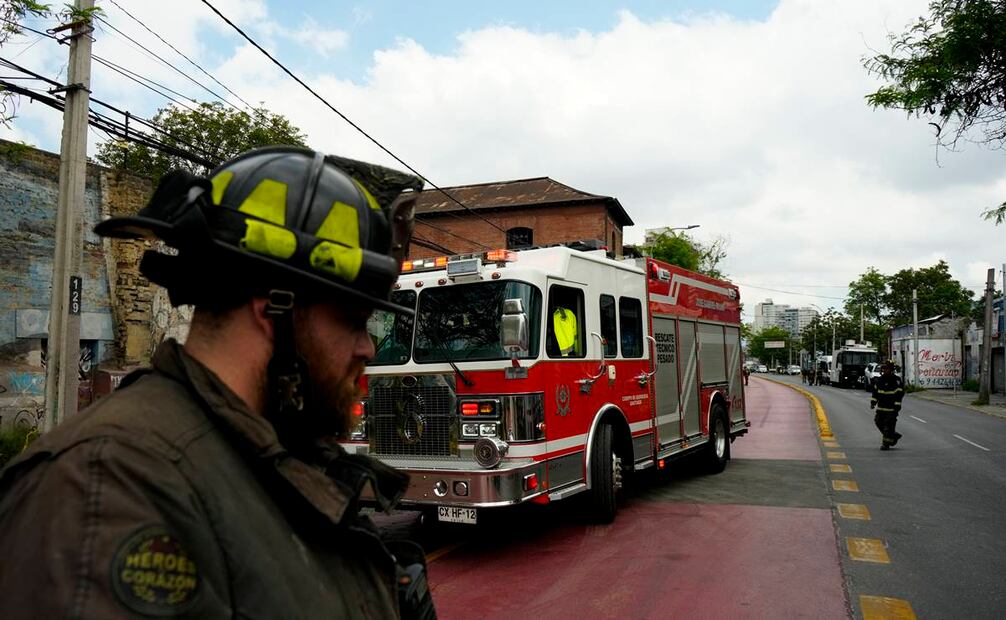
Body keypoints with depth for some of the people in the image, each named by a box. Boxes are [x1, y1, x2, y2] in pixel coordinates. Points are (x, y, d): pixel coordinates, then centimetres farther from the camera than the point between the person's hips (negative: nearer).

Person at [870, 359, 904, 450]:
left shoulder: (896, 380, -9)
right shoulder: (879, 380, 8)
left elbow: (900, 394, -10)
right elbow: (875, 392, 18)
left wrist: (897, 406, -14)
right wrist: (873, 402, 10)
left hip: (891, 408, -6)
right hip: (881, 407, 6)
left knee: (888, 425, -5)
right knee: (879, 422, 9)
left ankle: (886, 443, 2)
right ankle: (894, 436, 27)